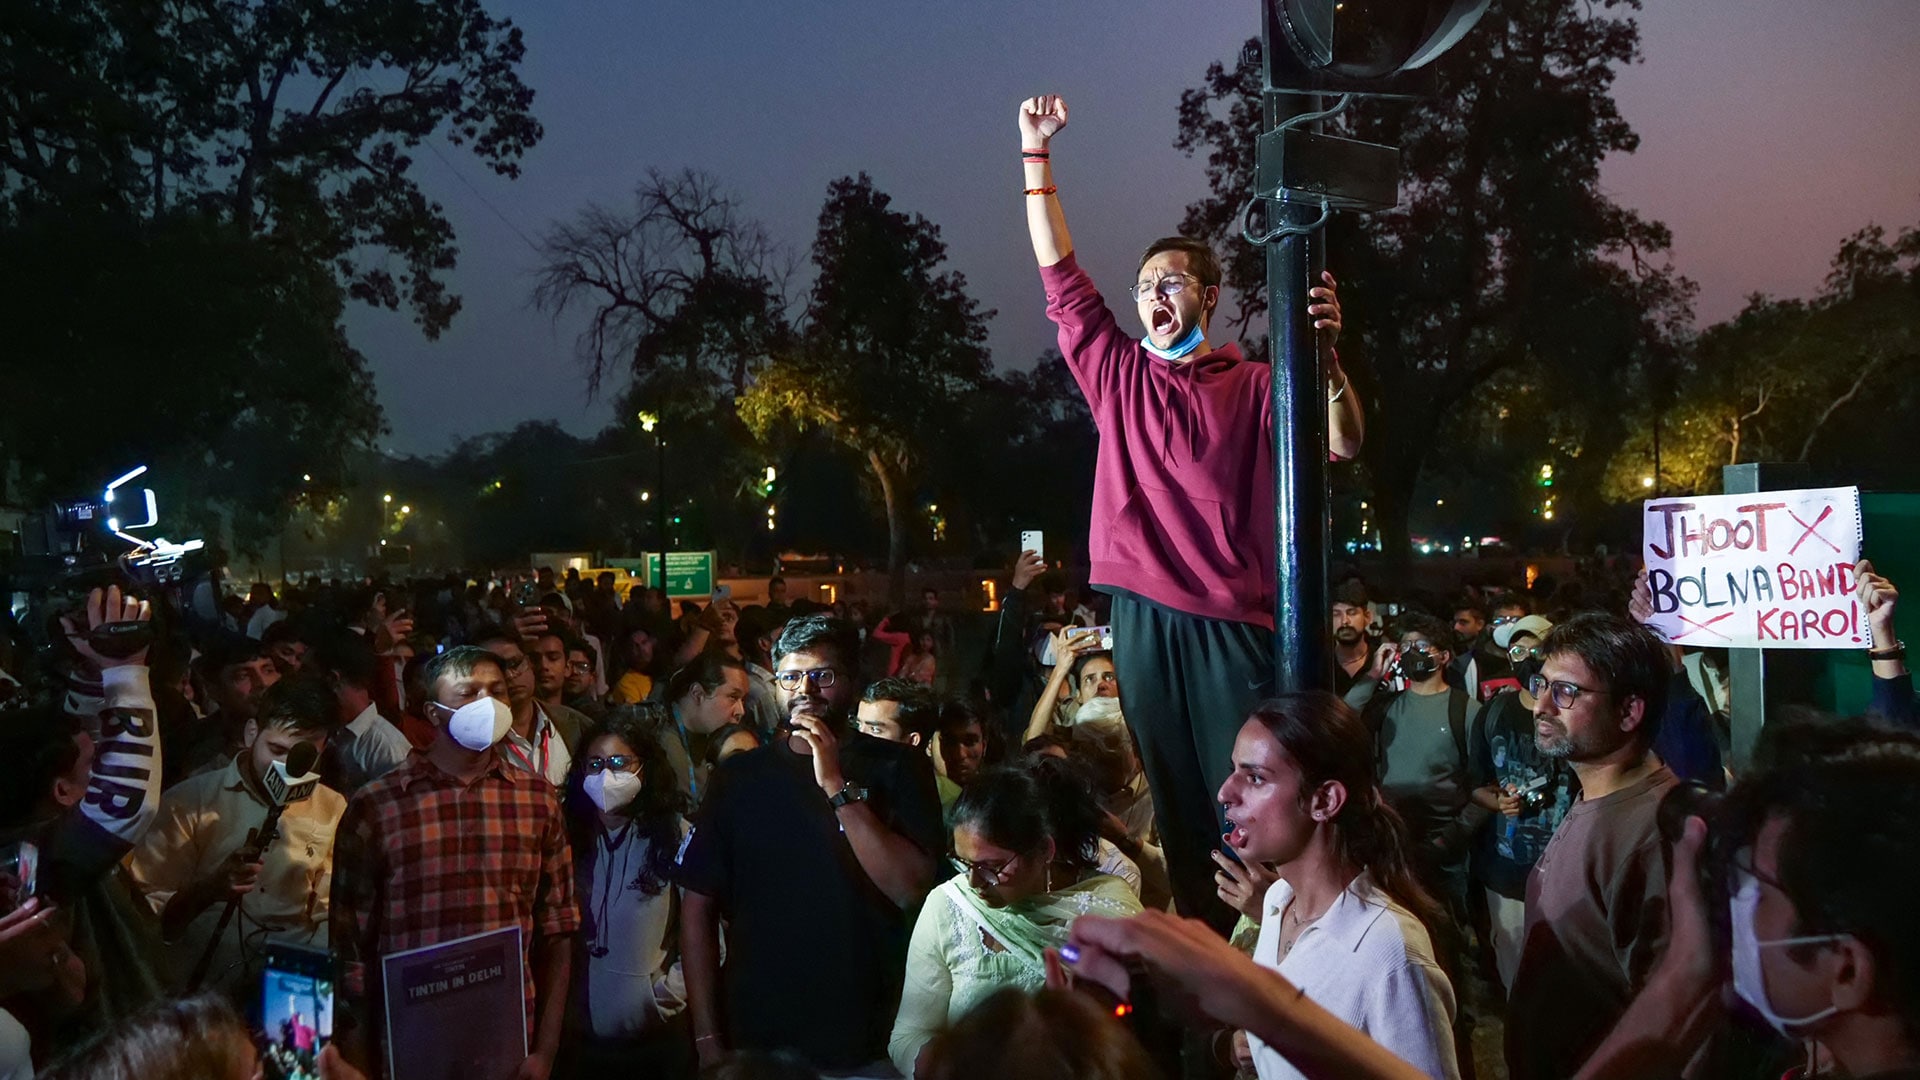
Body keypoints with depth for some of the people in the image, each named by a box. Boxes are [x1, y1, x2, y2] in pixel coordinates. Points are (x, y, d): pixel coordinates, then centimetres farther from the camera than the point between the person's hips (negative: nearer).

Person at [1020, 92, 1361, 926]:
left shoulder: (1253, 388, 4)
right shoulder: (1116, 372, 11)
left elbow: (1344, 445, -7)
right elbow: (1059, 274, 10)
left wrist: (1325, 354, -23)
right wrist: (1036, 152, 8)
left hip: (1232, 623, -2)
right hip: (1141, 616, 3)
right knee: (1171, 801, 9)